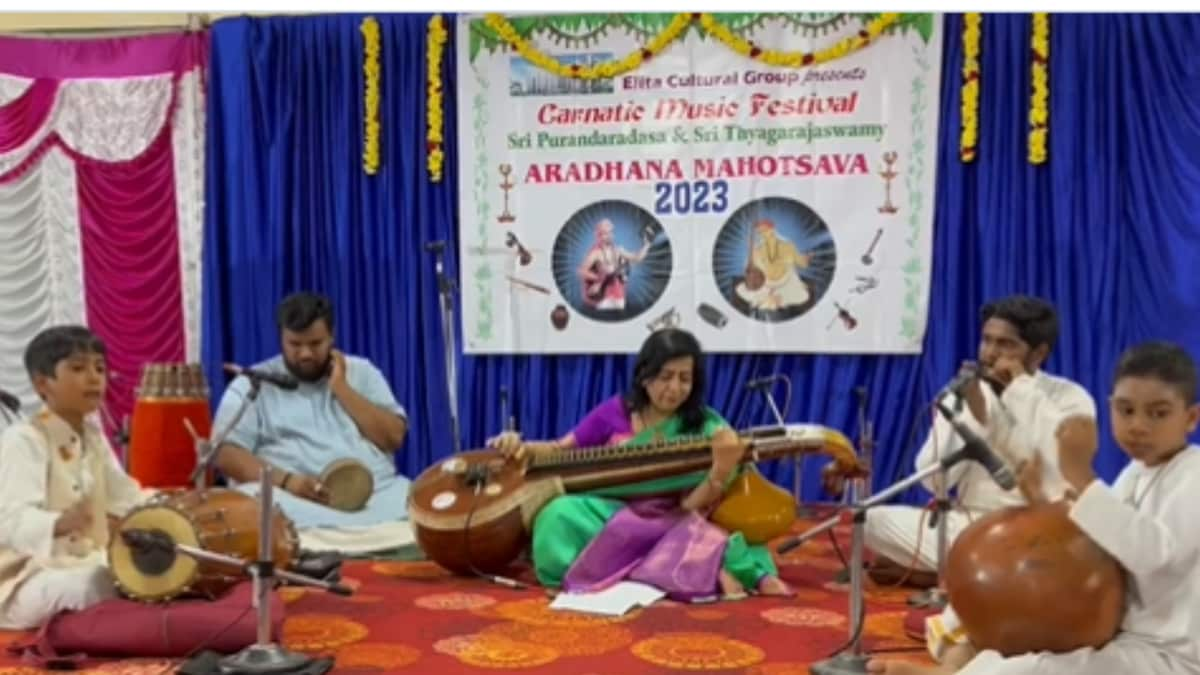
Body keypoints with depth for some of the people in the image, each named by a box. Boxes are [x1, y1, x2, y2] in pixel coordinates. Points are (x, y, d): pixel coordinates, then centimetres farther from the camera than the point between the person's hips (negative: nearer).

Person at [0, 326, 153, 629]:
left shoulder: (93, 435, 9)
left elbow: (123, 496, 14)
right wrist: (61, 524, -52)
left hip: (86, 562, 8)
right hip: (28, 578, -8)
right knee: (100, 583, -34)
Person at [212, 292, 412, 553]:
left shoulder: (361, 372, 15)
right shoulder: (252, 384, 8)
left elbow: (393, 438, 5)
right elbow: (226, 454, -1)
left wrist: (342, 389, -1)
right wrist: (286, 481, -17)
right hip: (292, 499, 0)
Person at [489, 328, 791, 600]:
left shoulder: (706, 428, -2)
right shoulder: (616, 411, 5)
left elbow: (692, 507, -11)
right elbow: (560, 450, 13)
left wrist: (723, 469, -29)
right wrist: (520, 446, -6)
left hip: (669, 526, -4)